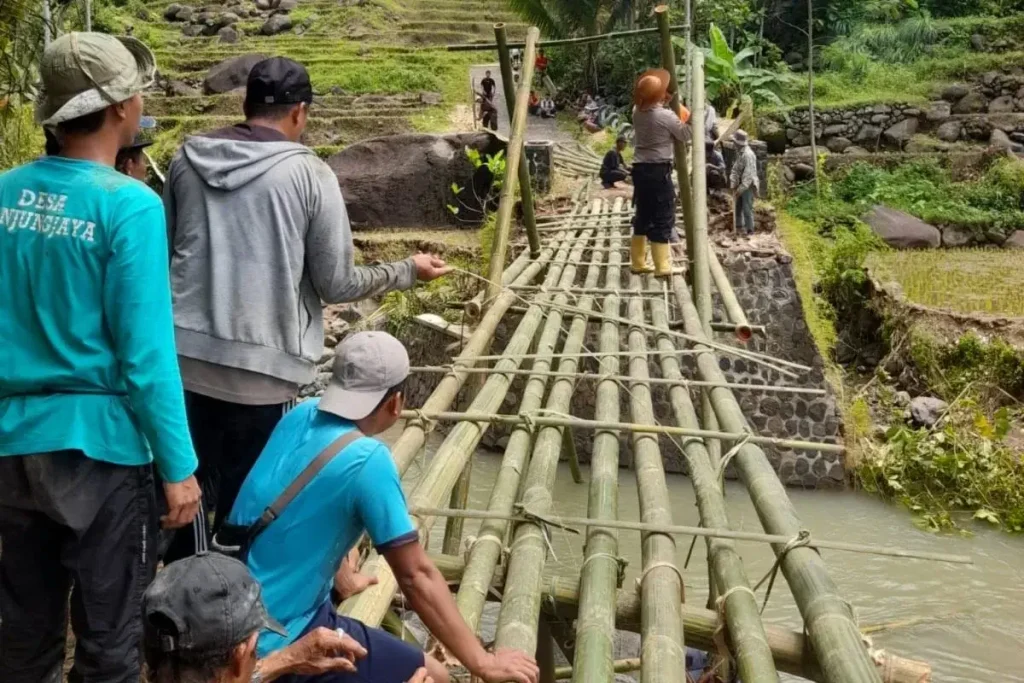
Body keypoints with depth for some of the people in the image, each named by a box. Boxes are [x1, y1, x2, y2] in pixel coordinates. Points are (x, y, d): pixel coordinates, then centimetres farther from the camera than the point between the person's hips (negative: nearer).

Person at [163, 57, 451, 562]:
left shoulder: (187, 159, 5)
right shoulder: (309, 173, -7)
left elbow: (166, 251, 16)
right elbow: (337, 285, -4)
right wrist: (409, 270, 12)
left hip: (184, 359, 4)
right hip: (263, 370, -4)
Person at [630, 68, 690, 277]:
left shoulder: (637, 111, 4)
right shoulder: (666, 116, -15)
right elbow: (686, 135, -3)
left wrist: (664, 103, 13)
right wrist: (682, 118, 10)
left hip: (640, 168, 7)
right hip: (659, 170, -7)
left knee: (643, 216, 15)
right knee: (663, 218, -2)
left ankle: (638, 262, 19)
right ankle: (662, 266, -2)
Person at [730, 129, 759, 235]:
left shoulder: (748, 155, -21)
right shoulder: (739, 153, 9)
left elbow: (749, 175, -24)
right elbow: (735, 170, 11)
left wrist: (740, 189, -22)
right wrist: (733, 186, 2)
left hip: (748, 186, -9)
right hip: (741, 185, 9)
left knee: (747, 208, -5)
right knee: (738, 207, 16)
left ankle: (749, 229, 2)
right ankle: (739, 226, 27)